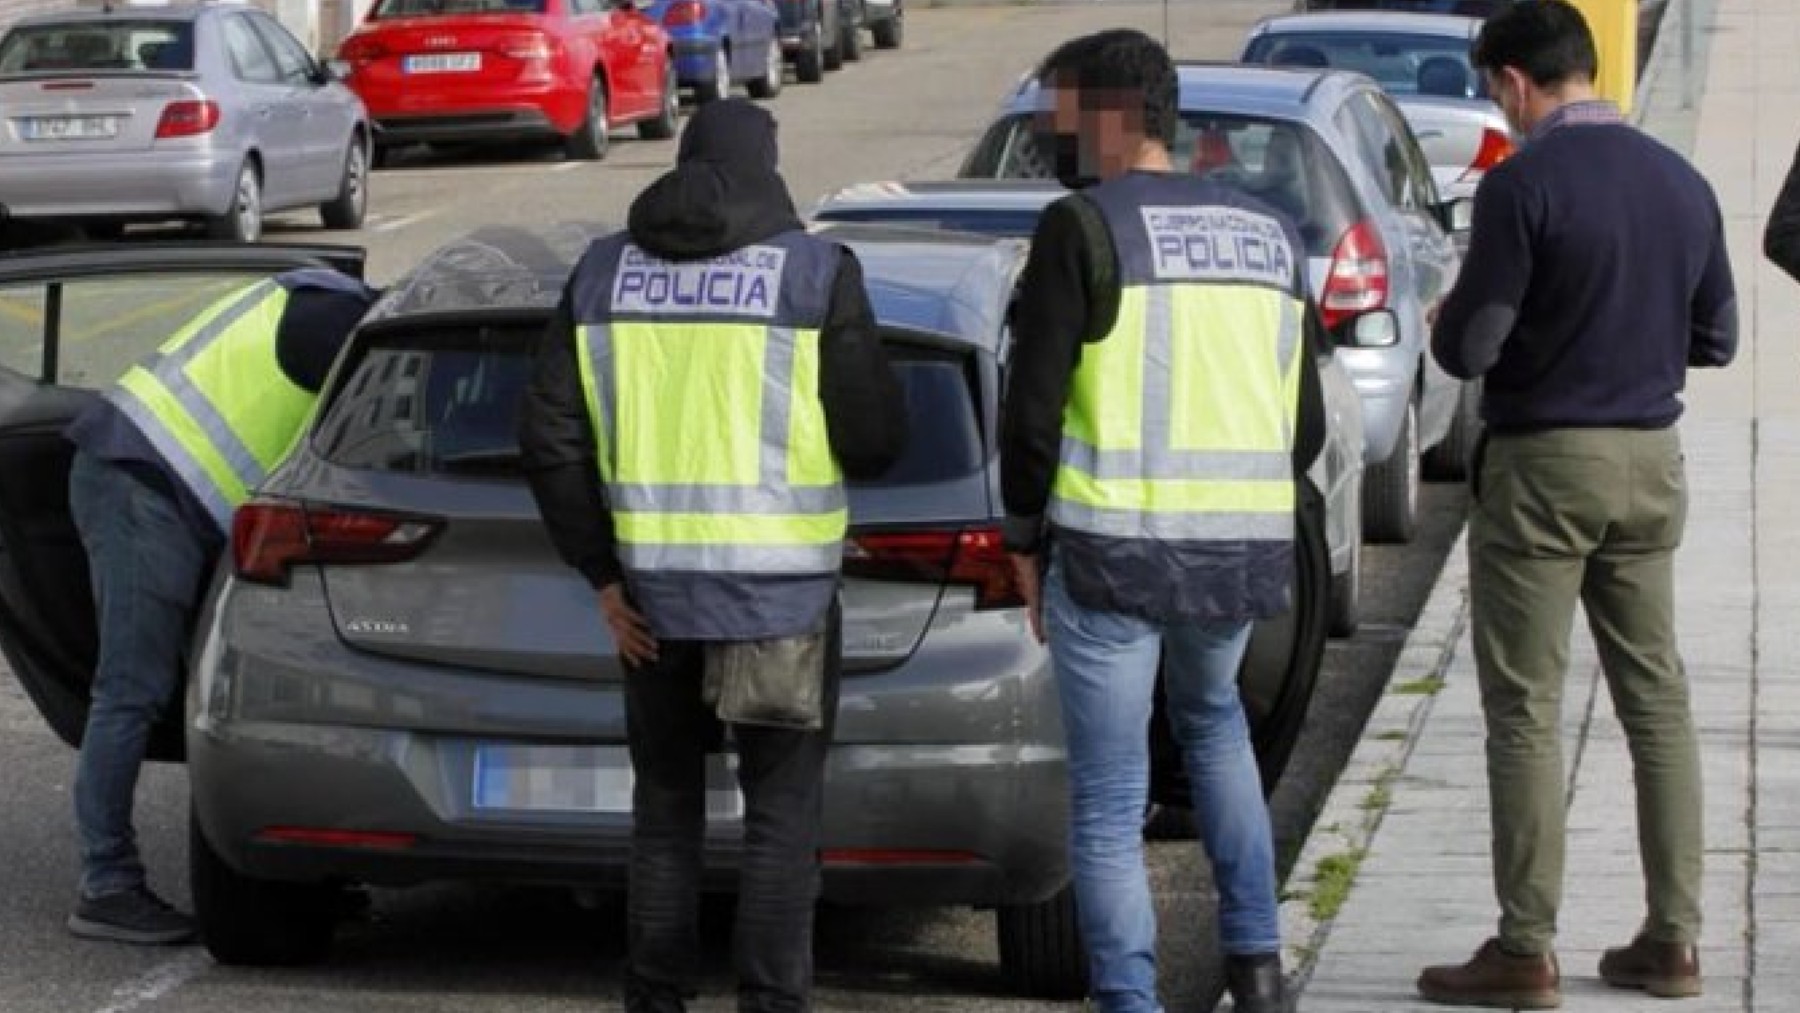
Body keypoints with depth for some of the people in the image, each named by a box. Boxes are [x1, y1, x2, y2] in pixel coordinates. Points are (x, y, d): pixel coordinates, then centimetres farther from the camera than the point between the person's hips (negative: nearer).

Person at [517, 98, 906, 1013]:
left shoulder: (603, 274, 6)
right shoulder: (816, 272, -6)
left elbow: (550, 439, 2)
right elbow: (873, 440, -7)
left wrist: (603, 576, 6)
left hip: (653, 592, 3)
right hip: (780, 589, -3)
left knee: (665, 813, 15)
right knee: (780, 819, 3)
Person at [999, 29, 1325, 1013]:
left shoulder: (1084, 227, -9)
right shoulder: (1271, 235, 11)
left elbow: (1032, 407, -11)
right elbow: (1306, 423, 13)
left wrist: (1026, 536, 2)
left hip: (1113, 552, -6)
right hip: (1246, 551, 6)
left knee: (1109, 803, 3)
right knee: (1213, 721, 31)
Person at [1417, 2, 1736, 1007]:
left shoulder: (1524, 184, -15)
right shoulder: (1683, 183, 6)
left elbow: (1468, 349, -16)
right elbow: (1716, 337, 13)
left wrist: (1444, 322, 6)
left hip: (1544, 465, -6)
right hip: (1651, 465, 6)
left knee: (1526, 710, 0)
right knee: (1657, 698, 12)